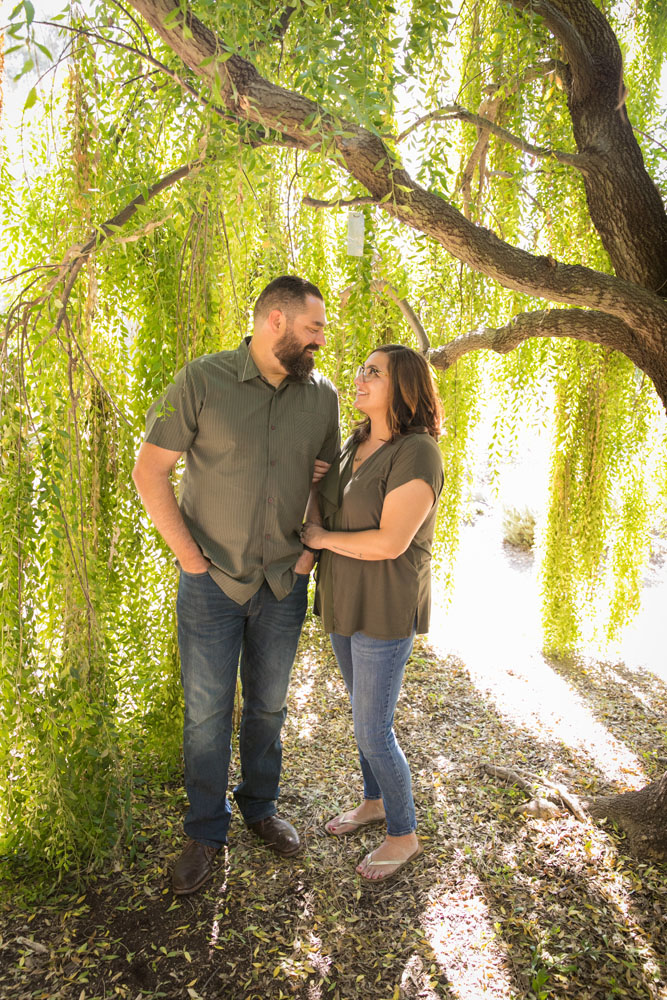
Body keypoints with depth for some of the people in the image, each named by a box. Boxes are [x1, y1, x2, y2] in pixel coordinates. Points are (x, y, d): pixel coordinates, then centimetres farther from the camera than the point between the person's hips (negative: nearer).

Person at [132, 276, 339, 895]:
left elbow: (332, 477, 10)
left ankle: (260, 806, 41)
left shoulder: (322, 395, 0)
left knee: (268, 705, 18)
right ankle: (206, 832, 31)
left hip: (284, 583, 3)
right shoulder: (202, 380, -11)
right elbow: (149, 471, -9)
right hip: (211, 581, -3)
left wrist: (312, 549, -1)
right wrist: (191, 558, -12)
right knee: (207, 711, 9)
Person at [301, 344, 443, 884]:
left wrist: (323, 538, -14)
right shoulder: (357, 444, 5)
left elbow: (390, 542, -26)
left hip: (386, 611, -8)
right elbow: (330, 511, 16)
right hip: (346, 602, 8)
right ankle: (375, 801, 45)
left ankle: (404, 834, 27)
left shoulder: (417, 454, -22)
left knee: (373, 730, 3)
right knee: (365, 711, 22)